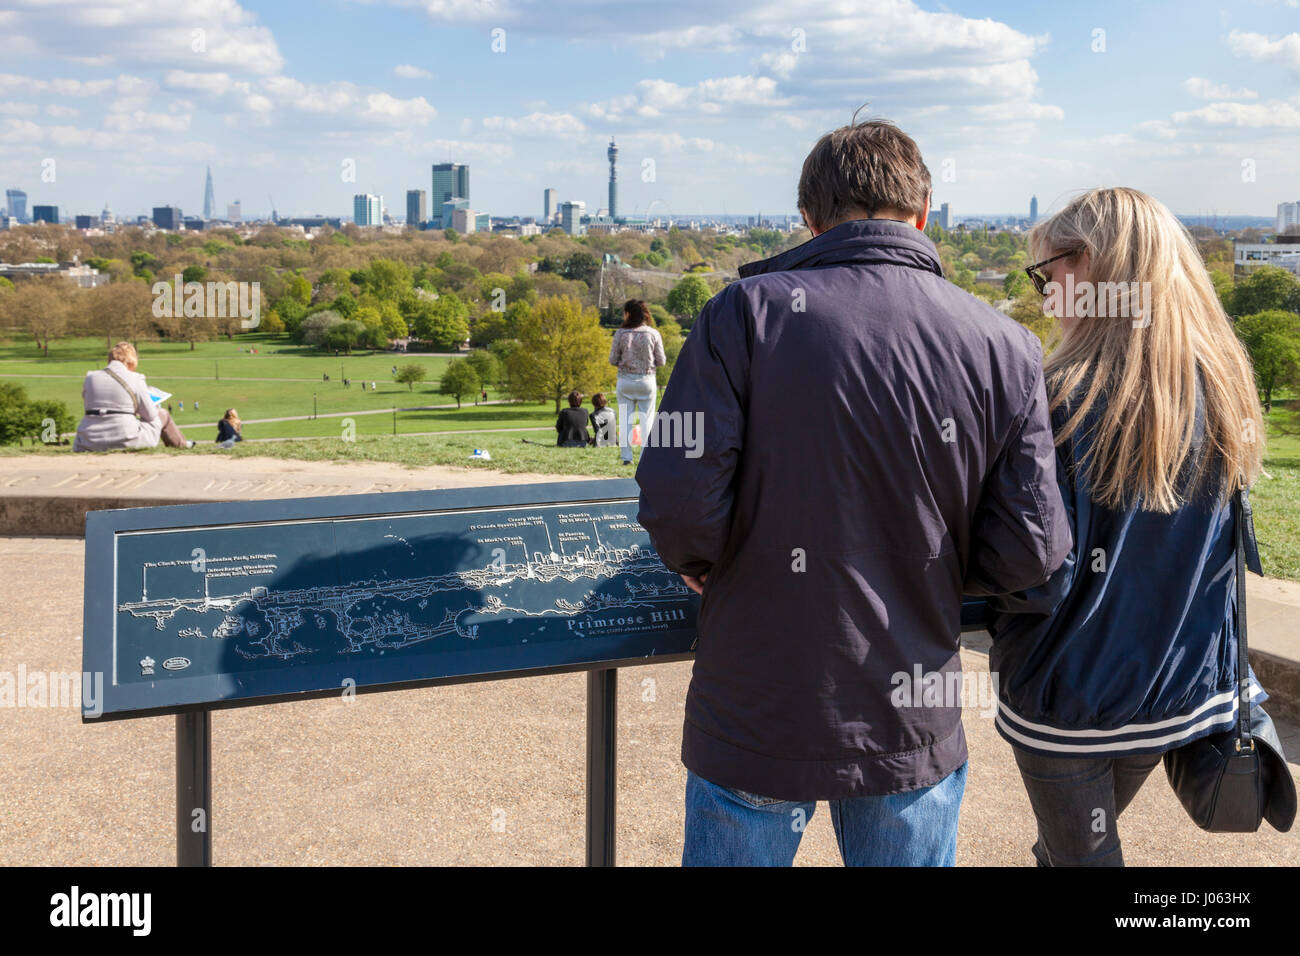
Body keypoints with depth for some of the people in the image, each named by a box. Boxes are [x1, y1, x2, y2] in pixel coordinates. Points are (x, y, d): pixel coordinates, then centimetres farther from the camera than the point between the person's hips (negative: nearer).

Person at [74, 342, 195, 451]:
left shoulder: (90, 377, 4)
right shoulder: (135, 379, -7)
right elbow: (151, 415, -2)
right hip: (126, 441, -5)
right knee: (163, 414, 22)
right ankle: (181, 444, 40)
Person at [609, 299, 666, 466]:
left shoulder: (620, 334, -6)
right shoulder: (653, 334, -4)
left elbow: (612, 360, -3)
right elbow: (661, 361, -1)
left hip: (625, 379, 0)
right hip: (647, 379, 0)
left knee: (625, 419, 7)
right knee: (647, 419, 7)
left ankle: (627, 456, 6)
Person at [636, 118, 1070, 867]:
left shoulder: (748, 311, -12)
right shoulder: (1005, 347, -5)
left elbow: (679, 505, -19)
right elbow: (1031, 552, -5)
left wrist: (703, 565, 3)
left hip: (758, 724, -1)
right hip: (916, 725, 2)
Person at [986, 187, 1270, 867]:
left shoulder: (1067, 395, -23)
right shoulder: (1224, 384, -3)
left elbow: (1041, 577, -24)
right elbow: (1219, 547, 8)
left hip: (1072, 696, -6)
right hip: (1184, 697, 6)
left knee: (1078, 852, 13)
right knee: (1082, 835, 27)